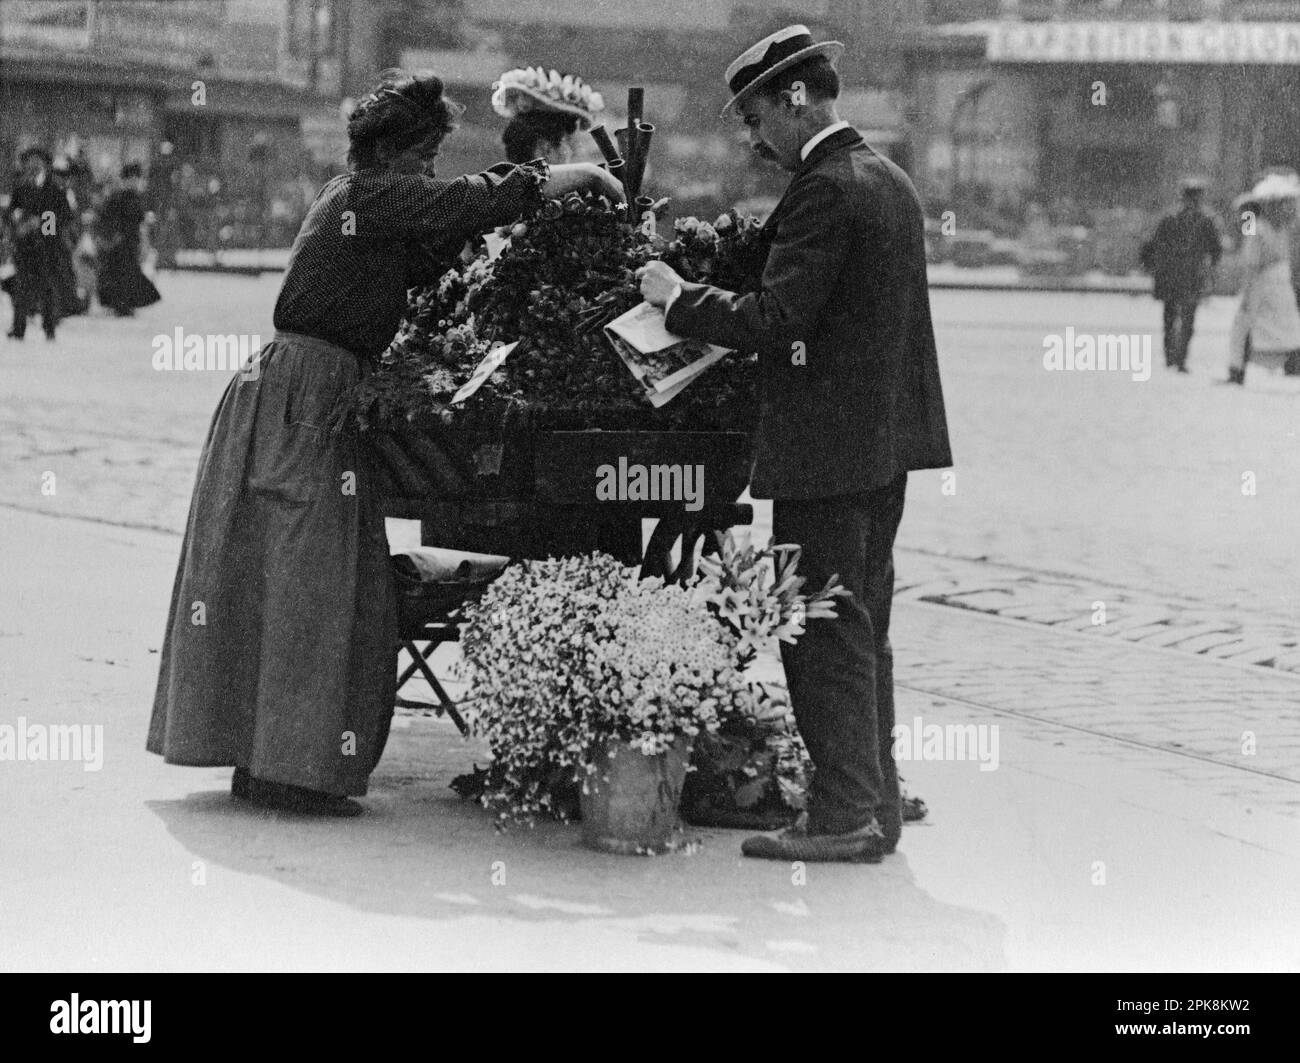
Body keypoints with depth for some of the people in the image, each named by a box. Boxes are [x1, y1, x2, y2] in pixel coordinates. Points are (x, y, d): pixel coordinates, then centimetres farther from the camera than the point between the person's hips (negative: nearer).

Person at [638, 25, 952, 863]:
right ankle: (875, 804, 20)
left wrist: (680, 297, -9)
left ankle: (846, 816, -3)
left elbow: (773, 322, -22)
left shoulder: (824, 191, -17)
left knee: (824, 636, -5)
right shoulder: (890, 180, 13)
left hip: (828, 444, -10)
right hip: (887, 434, 10)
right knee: (862, 629, 15)